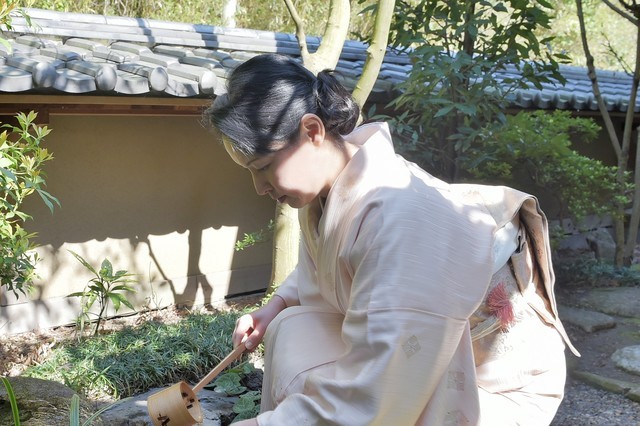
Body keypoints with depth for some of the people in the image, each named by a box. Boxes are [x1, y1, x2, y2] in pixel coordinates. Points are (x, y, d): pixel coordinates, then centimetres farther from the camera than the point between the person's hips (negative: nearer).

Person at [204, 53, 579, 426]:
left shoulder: (401, 219, -35)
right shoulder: (330, 184, -9)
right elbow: (319, 272, 13)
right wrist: (278, 305, -3)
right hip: (427, 352, 8)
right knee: (291, 329, -4)